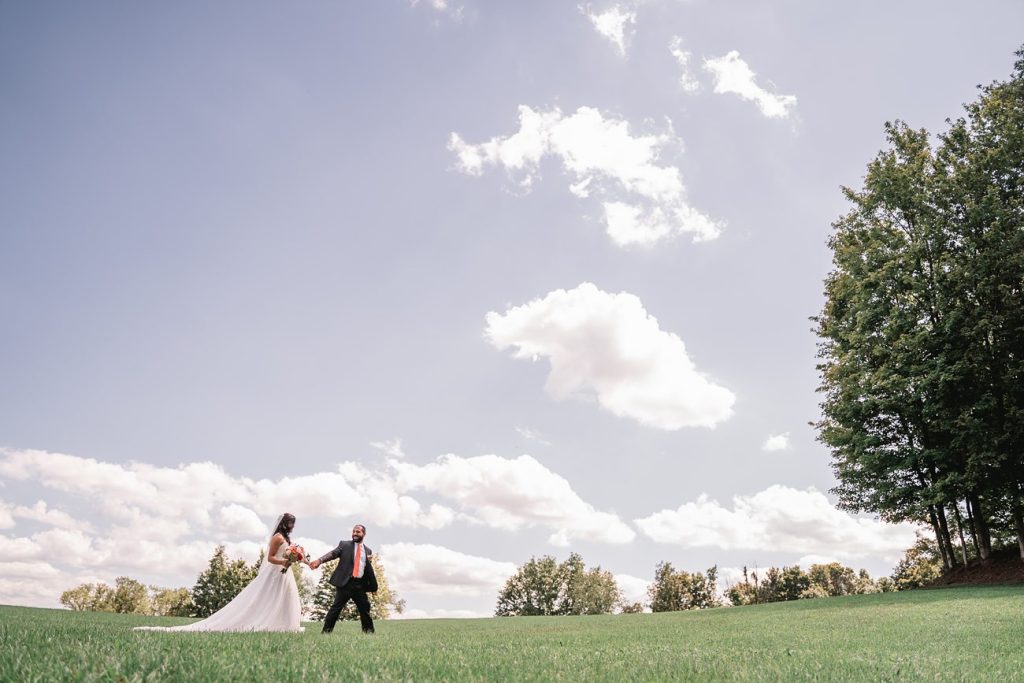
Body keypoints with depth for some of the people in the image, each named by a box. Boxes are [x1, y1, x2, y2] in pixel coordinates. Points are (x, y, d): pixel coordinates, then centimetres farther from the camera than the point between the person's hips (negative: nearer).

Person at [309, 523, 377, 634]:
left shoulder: (368, 551, 15)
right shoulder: (344, 545, 6)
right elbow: (333, 553, -9)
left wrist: (374, 587, 13)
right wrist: (319, 560, -28)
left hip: (360, 585, 3)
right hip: (345, 583, -3)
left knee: (365, 608, 7)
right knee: (336, 607, -3)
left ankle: (368, 630, 20)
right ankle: (326, 630, 6)